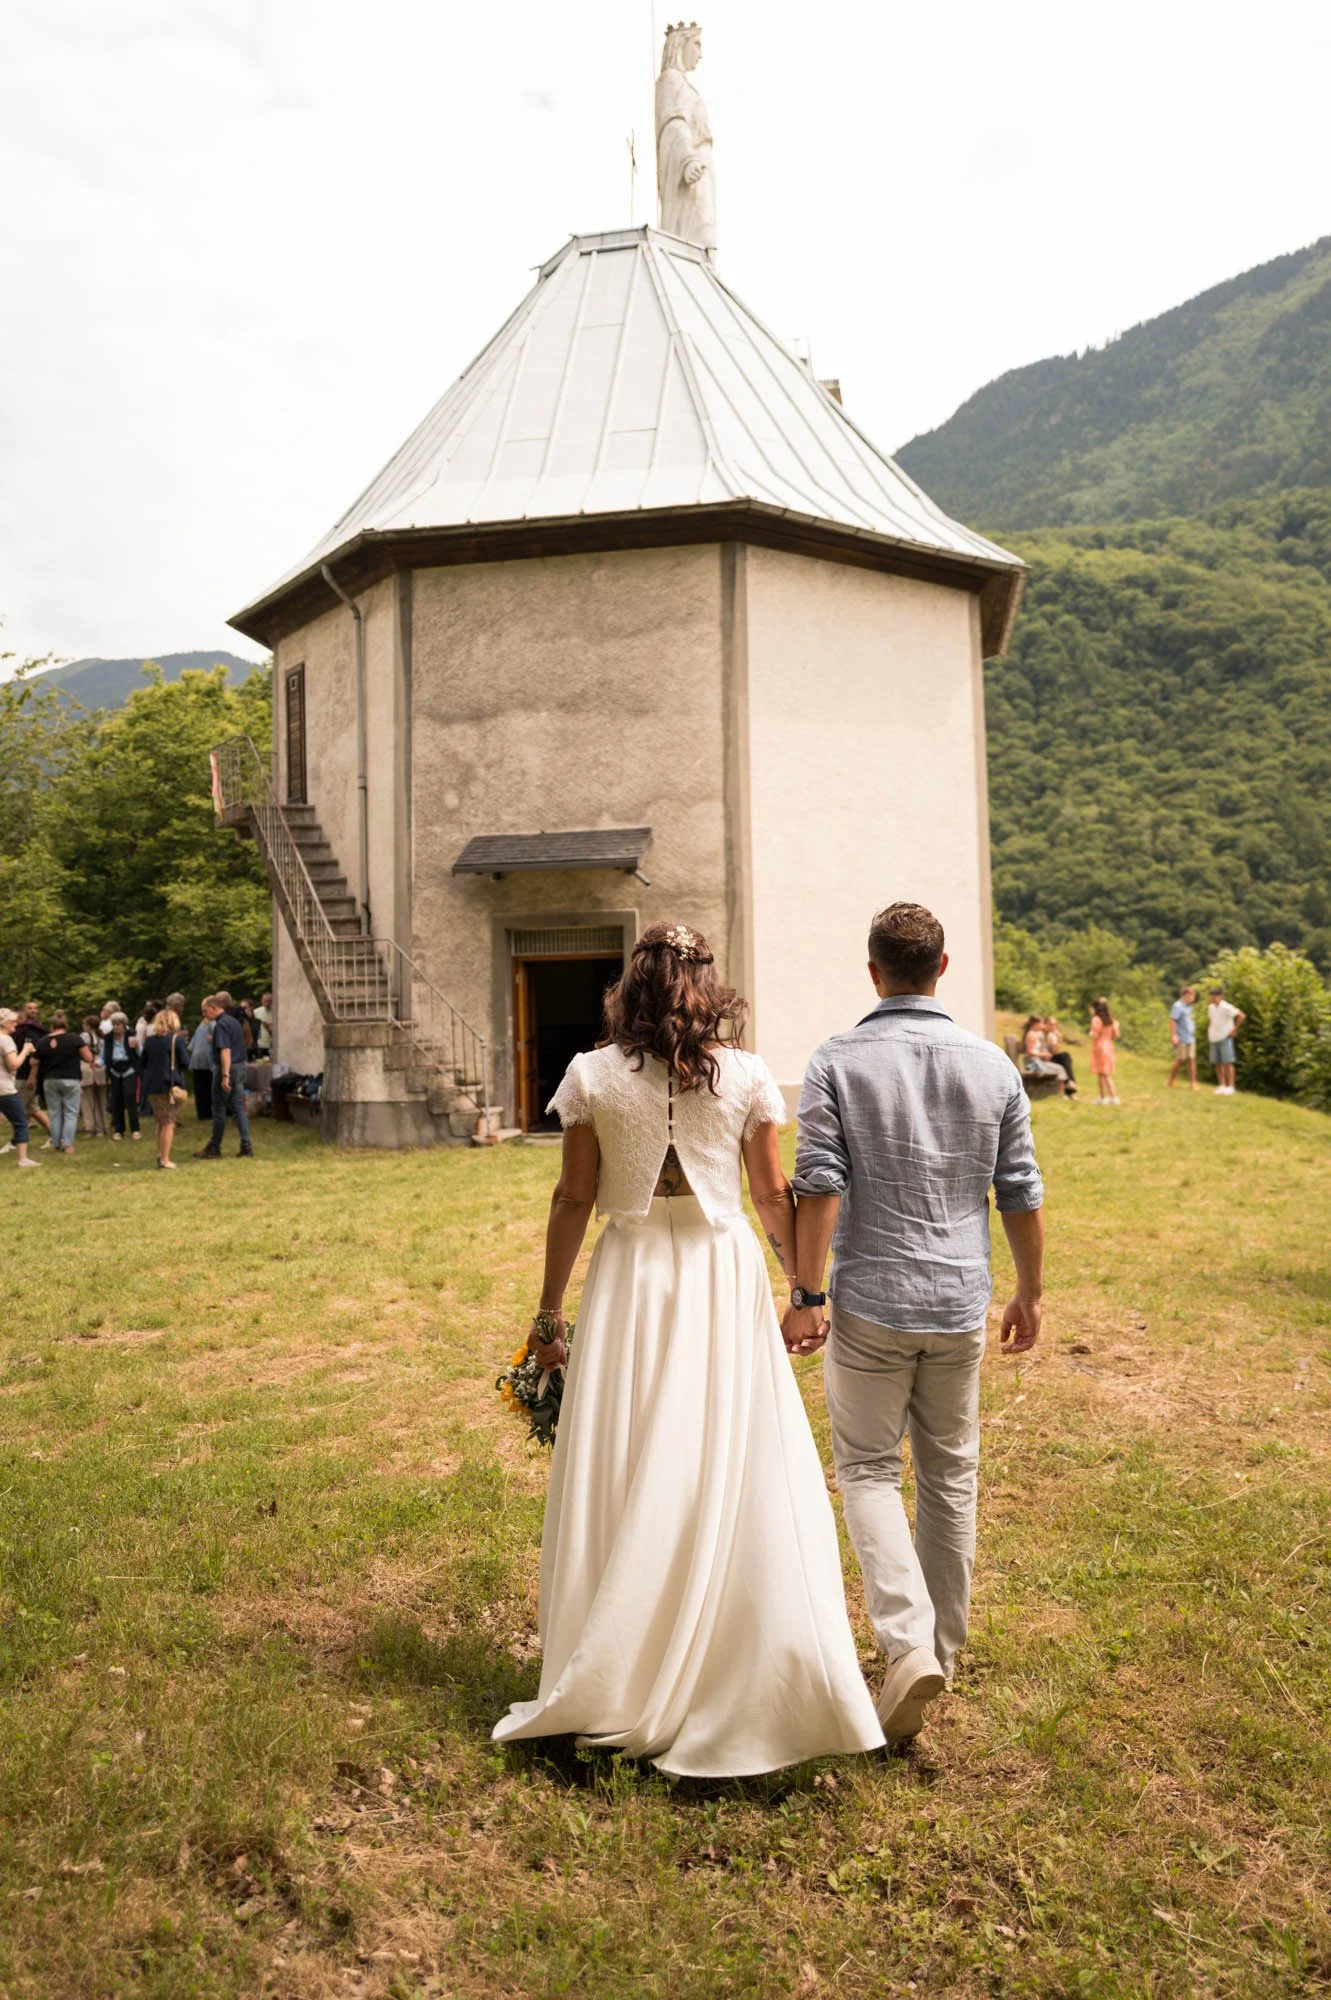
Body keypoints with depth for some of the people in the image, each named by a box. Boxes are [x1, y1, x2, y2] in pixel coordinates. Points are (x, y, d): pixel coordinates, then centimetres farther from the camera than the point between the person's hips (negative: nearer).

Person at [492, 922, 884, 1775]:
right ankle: (758, 1680, 16)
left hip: (631, 1280, 0)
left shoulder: (593, 1077, -4)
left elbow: (574, 1199, -2)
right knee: (742, 1477, 8)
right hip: (724, 1280, 0)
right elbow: (773, 1196, 0)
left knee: (624, 1486, 11)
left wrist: (550, 1311, 6)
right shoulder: (748, 1076, -4)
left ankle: (617, 1685, 23)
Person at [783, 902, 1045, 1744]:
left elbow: (819, 1186, -13)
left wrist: (806, 1294, -6)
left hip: (870, 1303, -3)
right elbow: (1022, 1194, 3)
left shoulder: (839, 1060, -9)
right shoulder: (992, 1063, 0)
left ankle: (909, 1643, -7)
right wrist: (1030, 1293, 15)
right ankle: (946, 1643, 29)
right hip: (961, 1303, 3)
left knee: (869, 1469, 8)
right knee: (951, 1471, 16)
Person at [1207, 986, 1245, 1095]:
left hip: (1225, 1038, -7)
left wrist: (1234, 1030, -14)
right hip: (1214, 1038, 7)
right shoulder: (1211, 1008, 10)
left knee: (1227, 1062, -6)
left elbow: (1242, 1016, -18)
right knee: (1217, 1063, 6)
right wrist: (1209, 1032, 15)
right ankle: (1221, 1085, 12)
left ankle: (1230, 1086, -4)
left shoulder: (1226, 1007, -12)